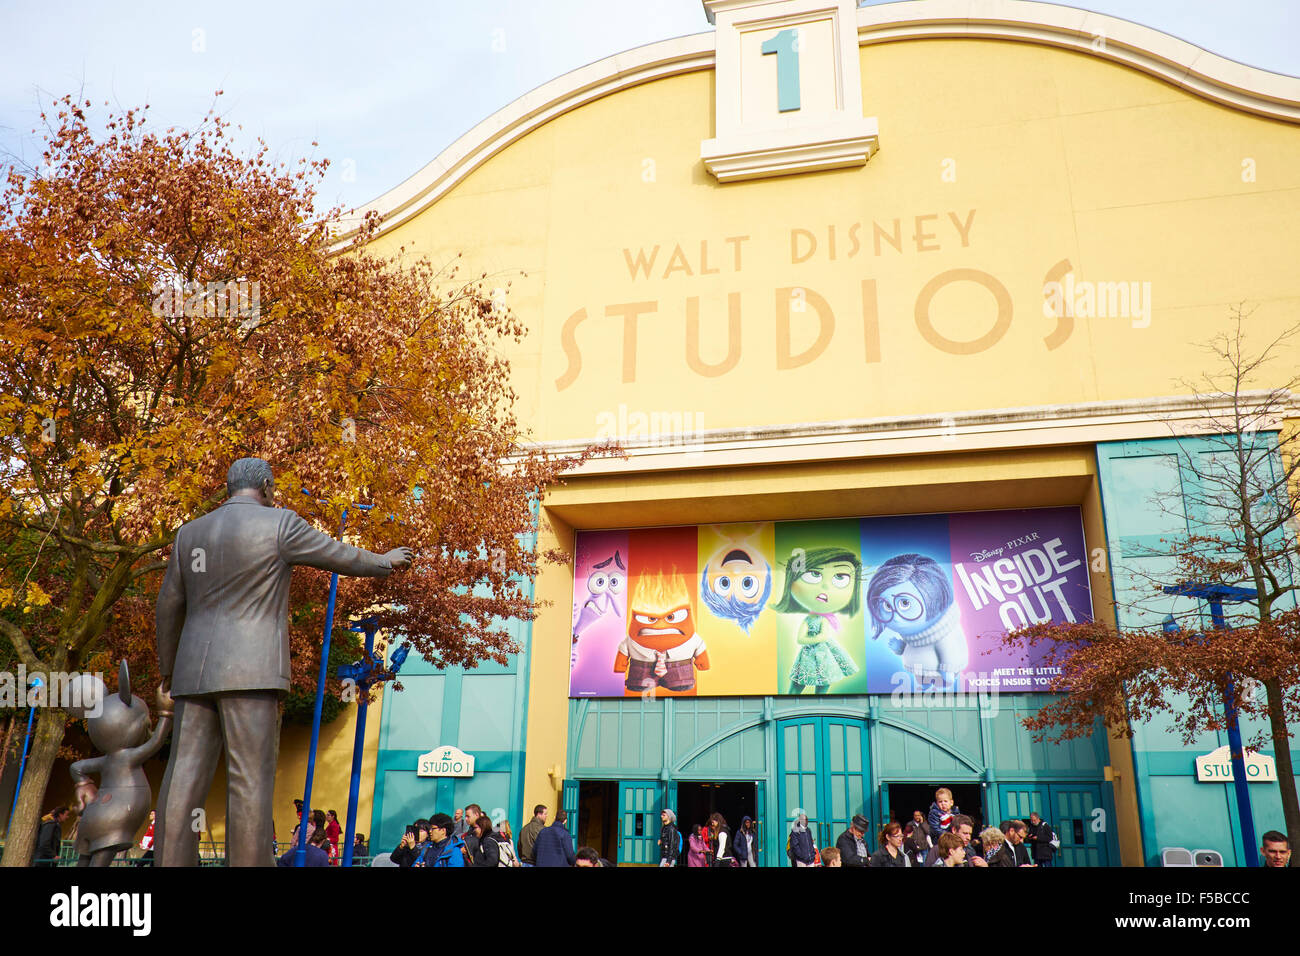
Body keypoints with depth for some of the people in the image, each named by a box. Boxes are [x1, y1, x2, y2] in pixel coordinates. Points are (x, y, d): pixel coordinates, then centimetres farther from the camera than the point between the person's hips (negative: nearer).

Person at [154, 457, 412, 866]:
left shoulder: (190, 533, 14)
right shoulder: (278, 524, -4)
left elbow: (168, 609, 19)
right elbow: (343, 557, 4)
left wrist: (167, 671, 30)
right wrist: (386, 561, 23)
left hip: (198, 672, 6)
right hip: (250, 671, -6)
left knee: (184, 781, 3)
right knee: (251, 781, -7)